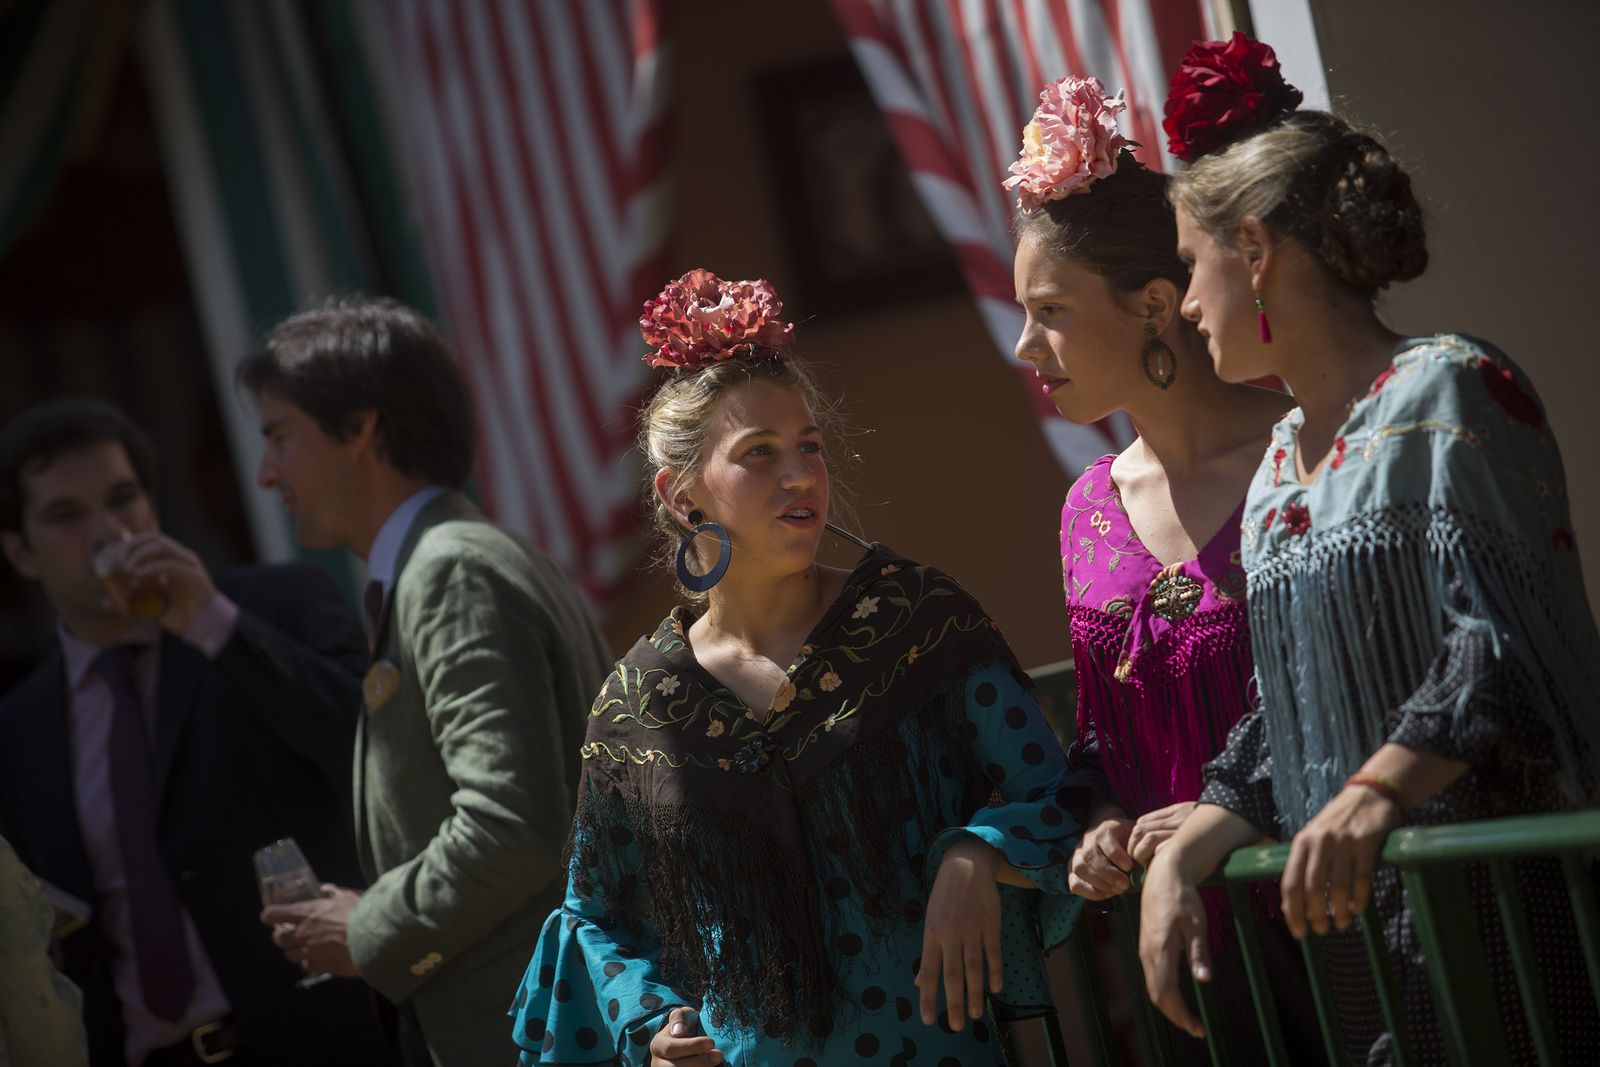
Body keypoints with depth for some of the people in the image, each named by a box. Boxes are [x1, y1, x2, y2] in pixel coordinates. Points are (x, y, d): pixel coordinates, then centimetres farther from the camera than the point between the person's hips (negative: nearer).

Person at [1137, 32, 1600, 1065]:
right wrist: (1180, 856, 1)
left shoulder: (1445, 390, -8)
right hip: (1357, 915, 7)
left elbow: (1506, 643, -18)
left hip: (1502, 897, -7)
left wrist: (1377, 792, -32)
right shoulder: (1279, 463, 16)